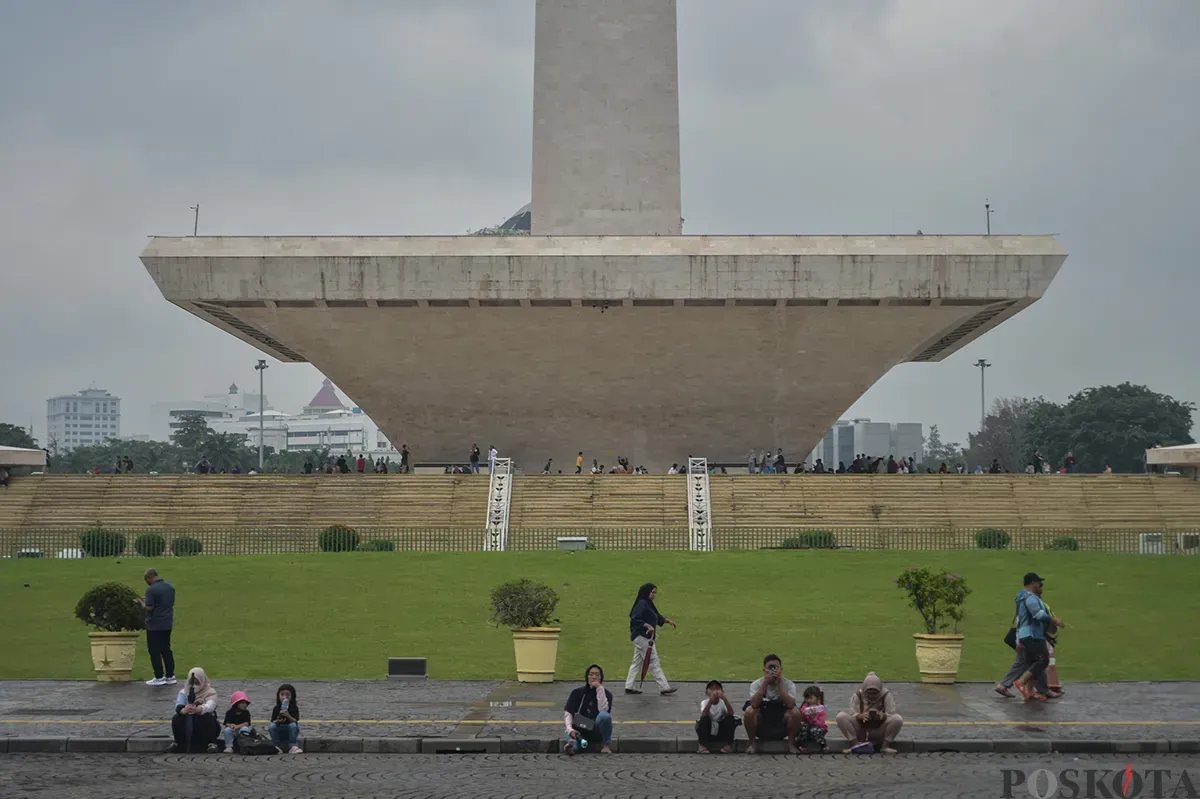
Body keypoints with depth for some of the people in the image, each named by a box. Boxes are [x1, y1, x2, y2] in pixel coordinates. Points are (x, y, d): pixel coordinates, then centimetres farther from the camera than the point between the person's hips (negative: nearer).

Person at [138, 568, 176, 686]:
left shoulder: (151, 590, -17)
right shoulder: (170, 587, 7)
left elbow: (149, 607, -19)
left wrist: (141, 603, -2)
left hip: (154, 625, -7)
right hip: (168, 623, 7)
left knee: (155, 651, 1)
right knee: (166, 650, 14)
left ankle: (159, 677, 3)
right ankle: (170, 676, 14)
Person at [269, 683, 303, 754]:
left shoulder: (294, 708, -5)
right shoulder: (276, 709, 0)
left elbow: (295, 721, -15)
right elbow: (272, 721, -3)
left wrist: (288, 716, -33)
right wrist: (277, 721, -26)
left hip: (290, 731, -1)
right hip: (279, 731, 1)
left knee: (293, 725, -33)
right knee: (271, 726, -28)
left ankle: (293, 746, -26)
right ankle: (277, 746, -17)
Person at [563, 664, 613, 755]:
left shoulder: (606, 693, 0)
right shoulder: (577, 693, 3)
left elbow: (603, 710, -20)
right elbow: (567, 713, -5)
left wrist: (600, 689, -21)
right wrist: (570, 729, -24)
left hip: (597, 731, -1)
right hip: (580, 730, 1)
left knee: (604, 715, -33)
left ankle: (606, 745, -18)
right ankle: (570, 745, -66)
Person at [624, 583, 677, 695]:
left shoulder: (648, 604, 14)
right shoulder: (642, 604, -16)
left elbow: (657, 616, 24)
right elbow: (635, 618, -24)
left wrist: (668, 621, 14)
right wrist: (648, 626, -26)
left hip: (642, 638, 10)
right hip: (642, 637, -10)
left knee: (637, 662, 13)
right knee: (654, 662, -6)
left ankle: (629, 687, 17)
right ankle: (664, 687, -3)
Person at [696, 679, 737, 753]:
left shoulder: (723, 702, -6)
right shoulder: (705, 703, -7)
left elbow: (731, 713, -26)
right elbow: (703, 715, -29)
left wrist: (725, 699, -40)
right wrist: (710, 701, -43)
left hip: (721, 734, 1)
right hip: (708, 734, -1)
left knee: (730, 718, -22)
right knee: (704, 719, -28)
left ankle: (728, 745, -17)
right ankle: (703, 746, -26)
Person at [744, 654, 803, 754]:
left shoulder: (788, 684, -8)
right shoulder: (756, 684, -8)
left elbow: (790, 704, -27)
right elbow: (754, 704, -27)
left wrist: (779, 683, -27)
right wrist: (765, 683, -28)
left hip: (782, 726, 0)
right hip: (761, 726, 0)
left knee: (795, 712, -28)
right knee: (749, 712, -30)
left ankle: (791, 743, -5)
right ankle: (753, 743, -6)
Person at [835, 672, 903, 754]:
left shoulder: (886, 695, -7)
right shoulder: (858, 695, -6)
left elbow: (891, 714, -12)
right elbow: (852, 714, -11)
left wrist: (883, 716, -37)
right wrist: (860, 716, -35)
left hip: (879, 734, 0)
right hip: (861, 731, 0)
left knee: (898, 719, -28)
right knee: (841, 716, -24)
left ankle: (885, 746, -16)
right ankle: (855, 743, -21)